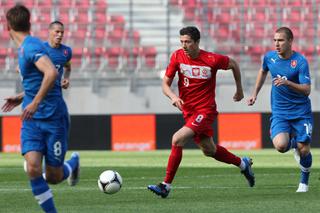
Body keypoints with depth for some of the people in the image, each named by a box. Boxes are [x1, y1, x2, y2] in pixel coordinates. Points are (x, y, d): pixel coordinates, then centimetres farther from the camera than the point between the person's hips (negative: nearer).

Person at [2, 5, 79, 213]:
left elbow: (51, 73, -33)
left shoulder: (31, 47, -17)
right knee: (33, 168, -13)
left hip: (53, 118, -7)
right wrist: (21, 97, 22)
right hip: (32, 121, 7)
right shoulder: (25, 48, 12)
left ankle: (73, 162, 35)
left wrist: (35, 102, -32)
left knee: (53, 178, 3)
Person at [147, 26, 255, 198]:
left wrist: (239, 90, 15)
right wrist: (173, 96, -24)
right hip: (188, 111, 6)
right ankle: (243, 164, 43)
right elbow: (165, 84, -2)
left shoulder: (212, 60, -16)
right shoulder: (177, 57, -6)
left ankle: (166, 186, -17)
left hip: (205, 111, -6)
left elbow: (233, 64, 4)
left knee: (177, 139, -23)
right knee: (209, 150, 18)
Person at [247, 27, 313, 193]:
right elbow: (263, 71, 23)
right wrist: (255, 94, 20)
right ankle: (292, 141, 17)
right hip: (279, 112, 2)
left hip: (301, 112, -2)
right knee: (280, 145, -21)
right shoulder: (269, 57, -2)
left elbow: (306, 90, -20)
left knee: (303, 150, -5)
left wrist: (287, 83, -35)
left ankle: (304, 182, 22)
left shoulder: (300, 61, -15)